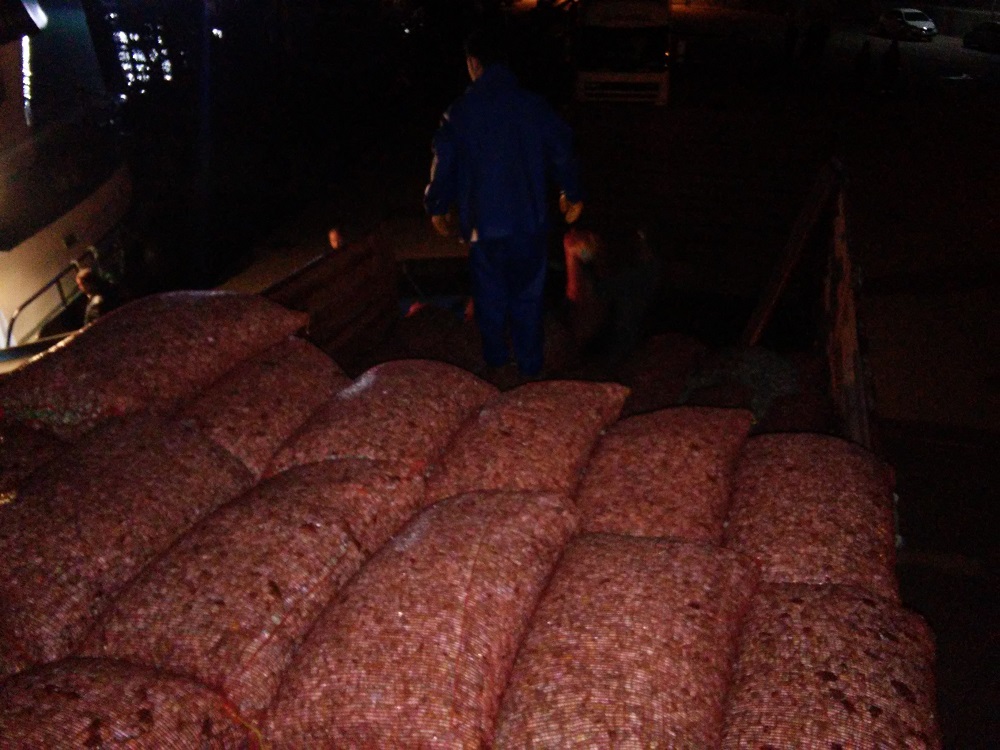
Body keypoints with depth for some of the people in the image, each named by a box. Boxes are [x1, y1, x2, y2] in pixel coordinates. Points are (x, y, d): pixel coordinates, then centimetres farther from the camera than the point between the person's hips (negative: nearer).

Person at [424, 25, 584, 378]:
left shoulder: (460, 110, -5)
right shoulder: (533, 104, -2)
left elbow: (444, 163, -1)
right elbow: (563, 152, 4)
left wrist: (437, 207, 14)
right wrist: (571, 195, 19)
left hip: (483, 221, -1)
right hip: (530, 218, 1)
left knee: (490, 295, 14)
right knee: (527, 296, 11)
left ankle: (496, 363, 27)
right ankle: (530, 367, 17)